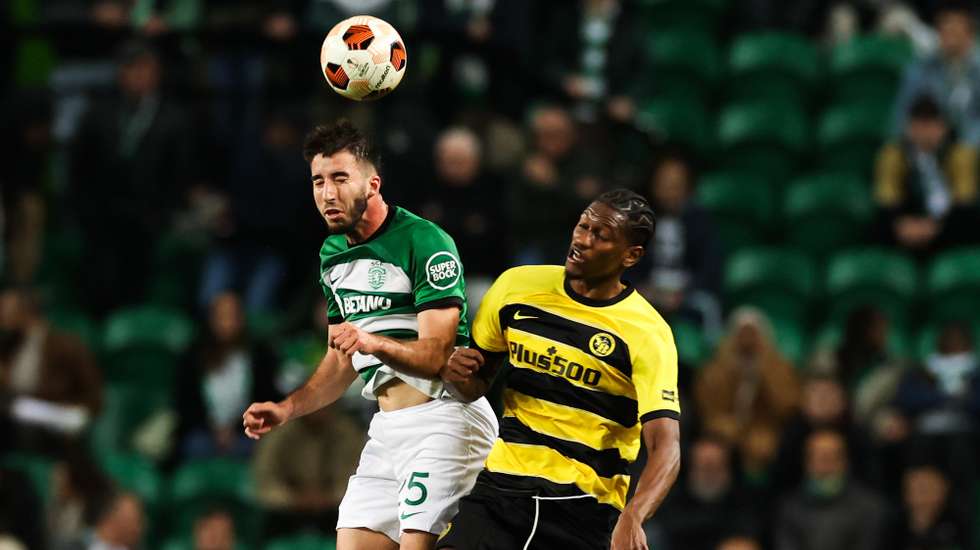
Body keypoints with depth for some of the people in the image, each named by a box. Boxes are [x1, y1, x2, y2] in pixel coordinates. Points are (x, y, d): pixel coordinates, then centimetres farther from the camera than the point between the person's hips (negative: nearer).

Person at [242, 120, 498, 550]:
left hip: (443, 418, -8)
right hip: (387, 429, 8)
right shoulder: (333, 254, 15)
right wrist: (288, 409, 9)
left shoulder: (425, 241, -12)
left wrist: (375, 343, -36)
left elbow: (437, 354, -19)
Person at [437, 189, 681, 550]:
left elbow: (665, 448, -18)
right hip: (503, 481, 3)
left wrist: (631, 519, -35)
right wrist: (459, 374, -8)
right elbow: (477, 384, 17)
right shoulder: (517, 286, 4)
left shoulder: (647, 334, -10)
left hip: (585, 505, -3)